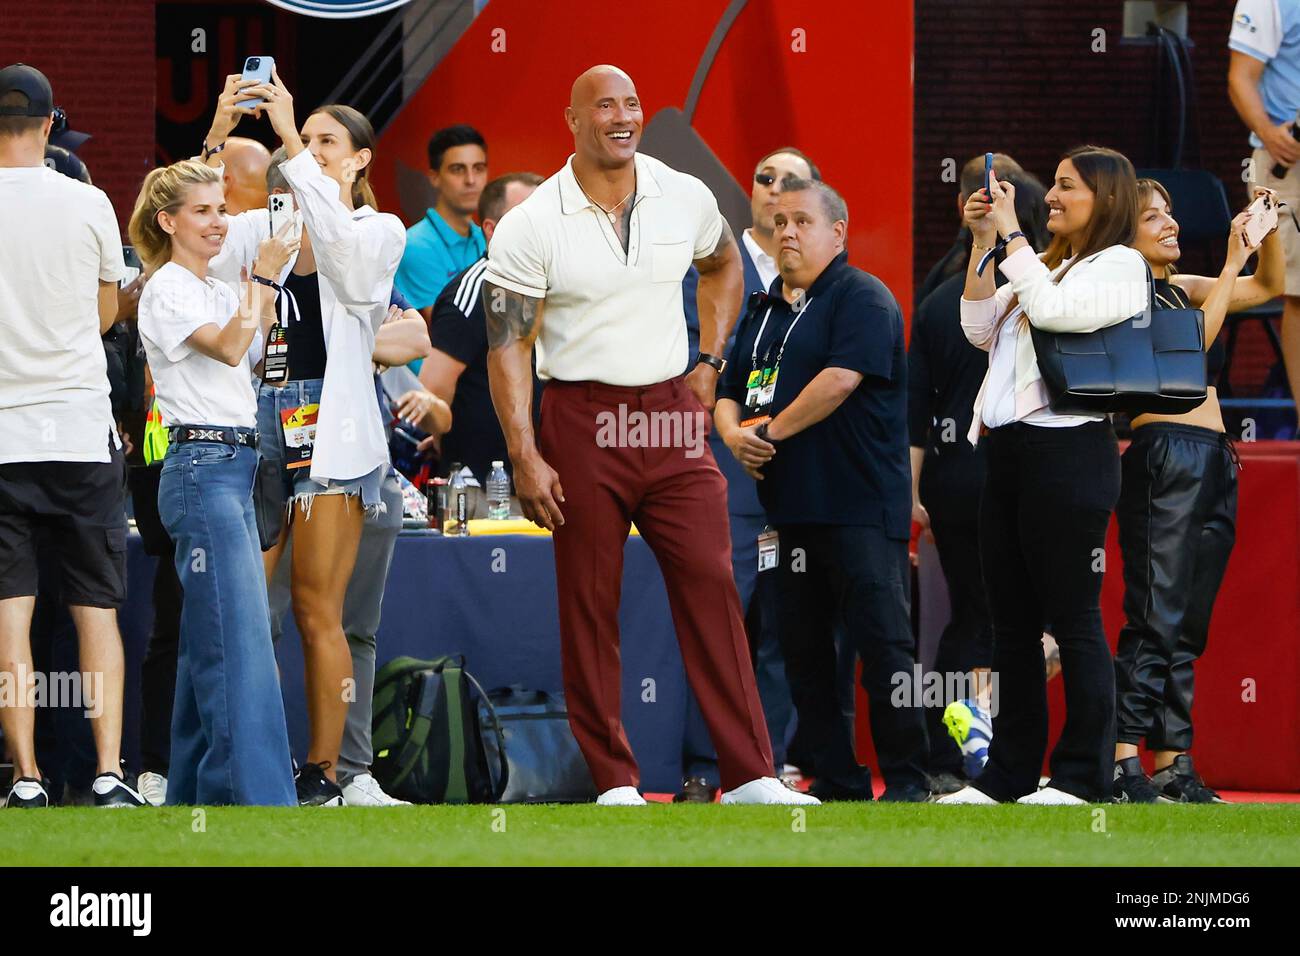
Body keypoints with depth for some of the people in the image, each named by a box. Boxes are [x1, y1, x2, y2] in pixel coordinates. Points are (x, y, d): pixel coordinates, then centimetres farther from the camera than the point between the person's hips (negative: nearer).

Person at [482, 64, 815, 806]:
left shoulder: (687, 199, 4)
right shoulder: (530, 226, -6)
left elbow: (723, 266, 26)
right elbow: (508, 347, -6)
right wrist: (525, 458, -13)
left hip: (672, 412, 2)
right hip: (583, 421, -2)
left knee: (711, 584, -4)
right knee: (589, 603, 1)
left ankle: (750, 775, -3)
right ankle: (615, 781, 8)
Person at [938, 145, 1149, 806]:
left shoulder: (1119, 266, -3)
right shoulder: (1051, 265, 22)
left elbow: (1051, 310, -19)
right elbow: (979, 329, 17)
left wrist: (1013, 233, -11)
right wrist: (983, 244, 9)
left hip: (1067, 449, -9)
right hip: (1008, 449, 9)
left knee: (1073, 620, -6)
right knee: (1012, 622, 9)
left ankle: (1083, 777, -4)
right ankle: (1009, 774, 13)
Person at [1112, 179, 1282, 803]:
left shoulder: (1181, 289, 19)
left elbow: (1270, 286, 24)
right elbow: (1192, 344, -17)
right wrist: (1231, 265, -14)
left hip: (1214, 462, 9)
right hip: (1164, 453, -9)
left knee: (1189, 628, 7)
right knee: (1155, 621, -13)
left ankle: (1172, 767, 8)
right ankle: (1124, 766, -16)